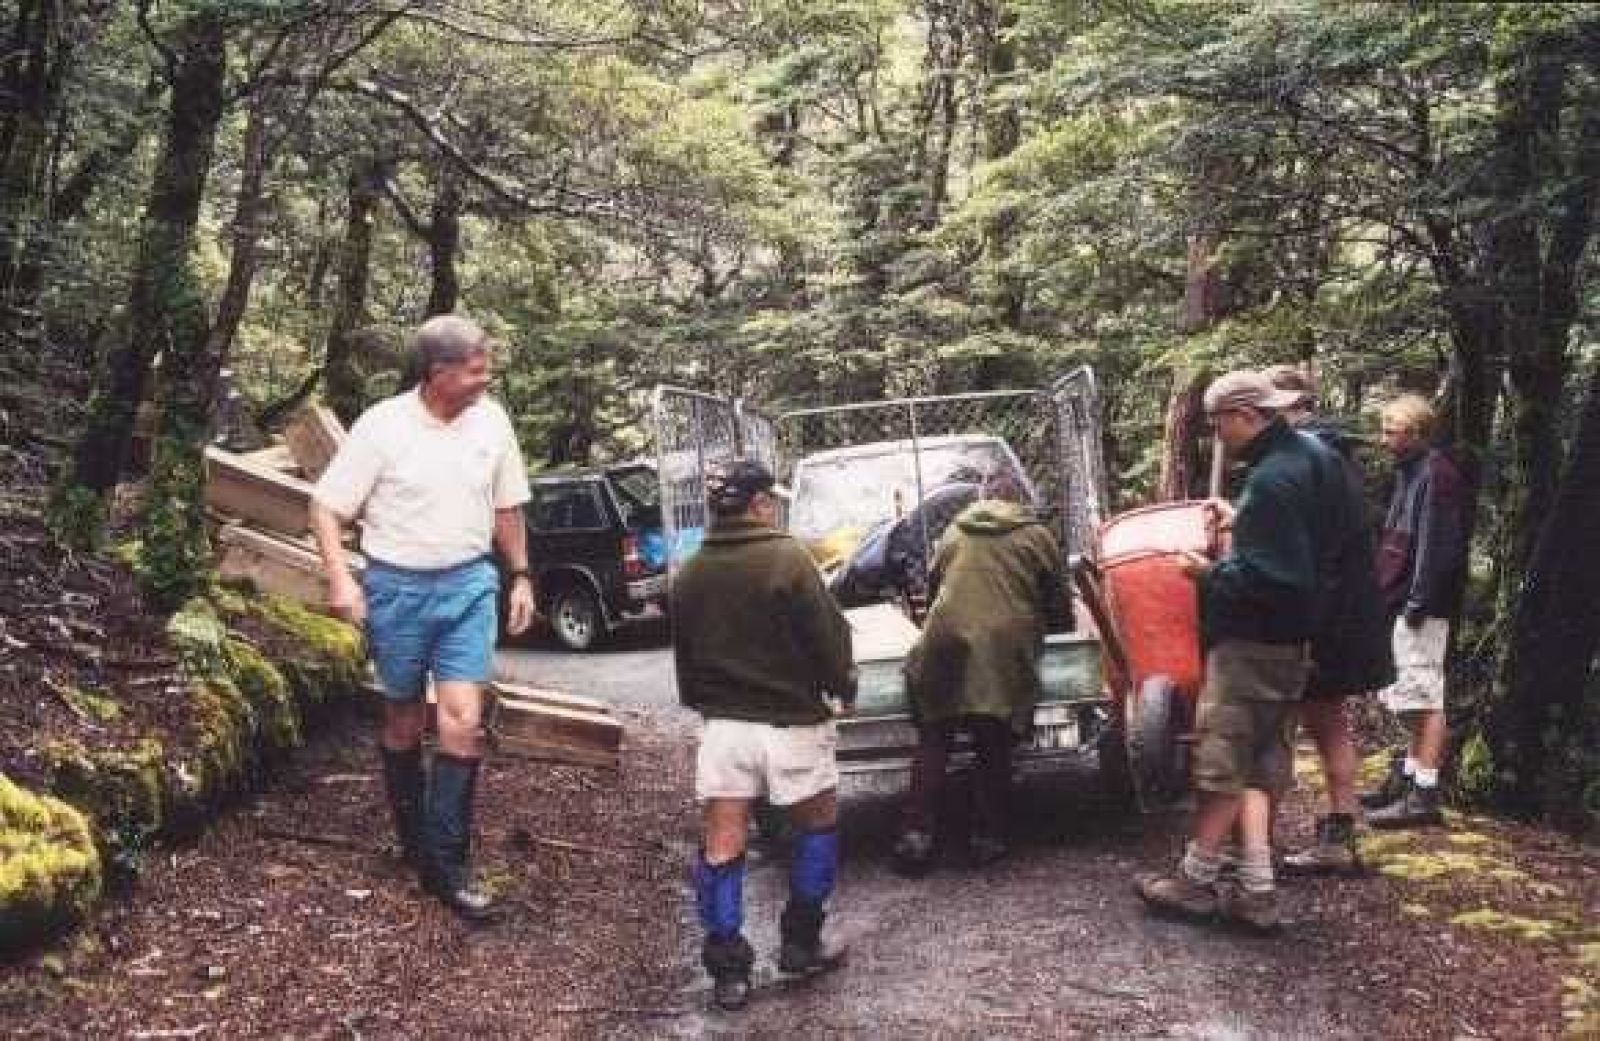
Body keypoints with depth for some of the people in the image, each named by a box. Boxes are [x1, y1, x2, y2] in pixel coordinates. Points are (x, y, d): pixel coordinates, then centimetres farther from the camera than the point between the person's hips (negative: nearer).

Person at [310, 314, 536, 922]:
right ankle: (412, 837, 32)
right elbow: (327, 507, -8)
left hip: (469, 583, 2)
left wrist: (520, 576, 13)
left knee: (463, 718, -9)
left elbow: (506, 507, 13)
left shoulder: (491, 421, 0)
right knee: (403, 718, 12)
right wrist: (340, 577, -20)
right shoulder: (382, 426, -11)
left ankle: (445, 866, -2)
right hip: (398, 586, -2)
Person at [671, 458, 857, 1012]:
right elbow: (828, 637, -11)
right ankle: (801, 944, 21)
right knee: (818, 826, 17)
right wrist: (843, 689, 7)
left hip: (722, 724, 4)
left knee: (721, 846, 6)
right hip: (791, 722, -4)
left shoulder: (689, 575, 3)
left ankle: (727, 968, 7)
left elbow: (684, 657, 13)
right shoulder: (788, 560, -14)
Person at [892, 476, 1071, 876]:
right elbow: (1060, 608, 14)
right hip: (1005, 653, -2)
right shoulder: (1037, 536, 12)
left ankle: (917, 835, 5)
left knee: (932, 744, 9)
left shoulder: (954, 533, 19)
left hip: (945, 647, 2)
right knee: (995, 751, 8)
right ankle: (987, 838, 10)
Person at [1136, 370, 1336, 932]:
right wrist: (1239, 517, 16)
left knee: (1221, 764, 1)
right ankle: (1256, 890, 13)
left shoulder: (1271, 479, -21)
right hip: (1289, 642, 10)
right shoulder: (1306, 454, 10)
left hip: (1252, 645, -10)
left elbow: (1271, 579, -25)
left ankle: (1196, 879, 12)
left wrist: (1212, 573, -13)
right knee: (1260, 767, 11)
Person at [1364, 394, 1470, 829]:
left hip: (1423, 608, -11)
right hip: (1405, 603, 11)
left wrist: (1418, 600, -22)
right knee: (1412, 698, 17)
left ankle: (1424, 794, -7)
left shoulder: (1436, 474, -14)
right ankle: (1408, 776, 27)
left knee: (1424, 697, -9)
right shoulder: (1410, 472, 18)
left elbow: (1438, 546, -20)